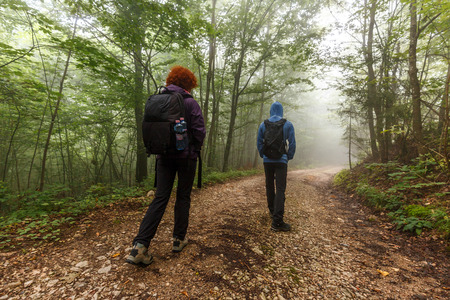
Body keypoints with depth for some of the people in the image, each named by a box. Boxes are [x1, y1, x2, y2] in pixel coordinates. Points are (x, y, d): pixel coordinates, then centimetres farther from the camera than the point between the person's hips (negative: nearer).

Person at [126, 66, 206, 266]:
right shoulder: (190, 103, -8)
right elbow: (199, 131, -12)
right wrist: (196, 149, 5)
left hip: (164, 156, 4)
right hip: (186, 156, -4)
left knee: (160, 197, 6)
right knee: (183, 197, 10)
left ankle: (140, 246, 0)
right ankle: (179, 239, 22)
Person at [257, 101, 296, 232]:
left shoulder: (263, 124, 4)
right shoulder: (288, 124, 0)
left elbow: (259, 143, 7)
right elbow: (292, 143, -1)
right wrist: (289, 157, 12)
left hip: (267, 161, 3)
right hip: (281, 161, -2)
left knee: (269, 186, 17)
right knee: (280, 189, -4)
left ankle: (272, 211, 32)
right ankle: (277, 222, -9)